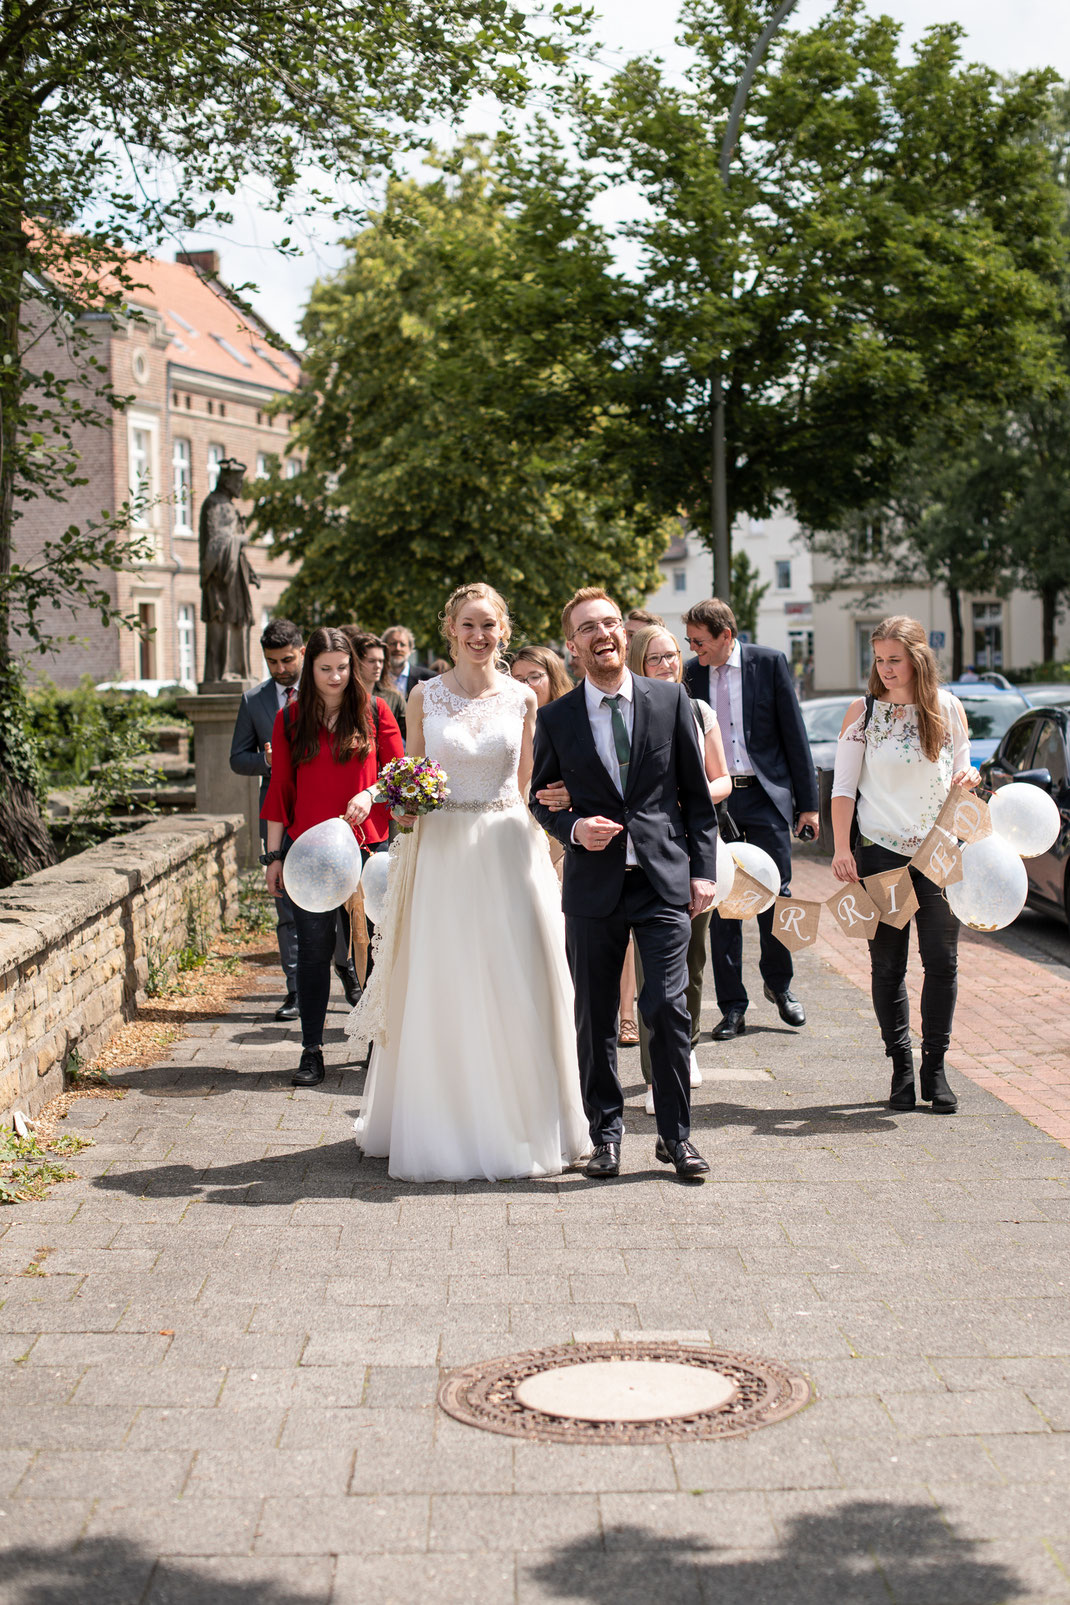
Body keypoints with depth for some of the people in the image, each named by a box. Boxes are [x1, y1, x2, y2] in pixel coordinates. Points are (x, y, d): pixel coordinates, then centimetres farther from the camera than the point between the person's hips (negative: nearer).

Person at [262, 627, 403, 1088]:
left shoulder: (374, 714, 4)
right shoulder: (290, 720, 6)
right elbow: (280, 790, 8)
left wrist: (370, 793, -13)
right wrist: (274, 855, 6)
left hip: (366, 849, 0)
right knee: (313, 950, 1)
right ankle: (312, 1050, 7)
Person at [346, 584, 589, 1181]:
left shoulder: (522, 698, 6)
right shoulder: (425, 696, 5)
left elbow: (528, 786, 10)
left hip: (508, 850, 0)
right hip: (442, 850, 0)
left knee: (515, 986, 1)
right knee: (443, 991, 1)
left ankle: (521, 1126, 14)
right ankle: (447, 1129, 13)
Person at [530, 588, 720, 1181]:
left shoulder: (671, 700, 3)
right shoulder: (556, 719, 3)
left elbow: (697, 793, 6)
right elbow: (540, 798, 11)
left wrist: (703, 869, 1)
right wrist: (573, 829, -9)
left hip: (664, 877, -1)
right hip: (593, 882, 1)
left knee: (668, 1008, -6)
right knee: (595, 1018, 7)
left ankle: (675, 1135, 9)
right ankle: (606, 1135, 20)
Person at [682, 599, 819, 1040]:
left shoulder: (769, 663, -2)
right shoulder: (690, 673, 3)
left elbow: (794, 734, 0)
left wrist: (808, 802, -3)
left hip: (766, 794, -1)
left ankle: (779, 984, 27)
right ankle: (732, 1006, 9)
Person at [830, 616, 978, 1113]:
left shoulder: (948, 708, 5)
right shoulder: (863, 712, 1)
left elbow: (960, 774, 15)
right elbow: (843, 786, 0)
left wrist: (969, 778, -9)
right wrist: (841, 848, -9)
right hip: (881, 853, -1)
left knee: (942, 960, -1)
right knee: (887, 964, 2)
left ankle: (935, 1068, 10)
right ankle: (901, 1067, 12)